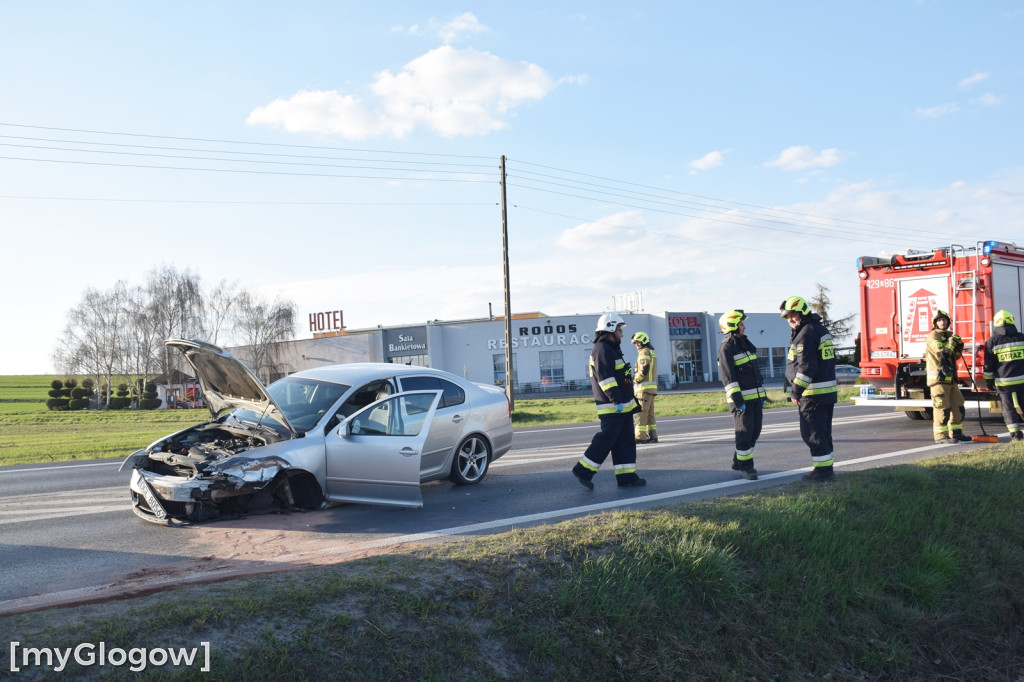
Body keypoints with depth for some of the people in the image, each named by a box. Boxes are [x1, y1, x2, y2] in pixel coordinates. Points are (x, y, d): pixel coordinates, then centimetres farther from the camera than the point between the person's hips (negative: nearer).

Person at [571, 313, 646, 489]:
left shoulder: (612, 349, 22)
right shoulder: (602, 350, -13)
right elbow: (605, 378, -23)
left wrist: (630, 401, 28)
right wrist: (616, 400, -28)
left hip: (622, 406, 11)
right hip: (612, 408, -11)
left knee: (625, 442, 9)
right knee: (606, 440, -9)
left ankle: (627, 476, 11)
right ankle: (583, 470, -2)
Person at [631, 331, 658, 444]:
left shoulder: (644, 352, -9)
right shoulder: (652, 352, 21)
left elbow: (643, 370, -19)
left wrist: (634, 379, -5)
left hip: (644, 387, -10)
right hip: (653, 387, 10)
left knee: (641, 412, -7)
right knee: (650, 413, 12)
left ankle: (640, 436, -7)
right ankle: (652, 436, 13)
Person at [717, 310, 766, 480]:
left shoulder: (746, 344, 18)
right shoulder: (726, 348, -9)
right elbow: (728, 377, -15)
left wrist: (763, 395, 21)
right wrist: (737, 400, -20)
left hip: (755, 397, 8)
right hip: (742, 398, -8)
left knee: (755, 431, 11)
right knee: (745, 433, -5)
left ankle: (738, 462, 23)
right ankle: (745, 467, 5)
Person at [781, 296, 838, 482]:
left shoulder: (805, 334, -16)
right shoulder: (821, 329, 15)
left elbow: (806, 366, -21)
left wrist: (796, 391, -16)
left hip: (813, 394, -10)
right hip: (829, 390, 10)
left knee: (812, 433, -4)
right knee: (823, 432, 16)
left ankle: (823, 470, -2)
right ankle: (826, 468, 21)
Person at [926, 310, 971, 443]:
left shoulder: (949, 335, 18)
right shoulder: (933, 337, -8)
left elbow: (954, 356, 21)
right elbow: (943, 352, -21)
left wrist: (959, 348, 3)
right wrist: (952, 341, -13)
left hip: (950, 377, 9)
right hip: (938, 377, -9)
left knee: (957, 405, 12)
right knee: (942, 407, -9)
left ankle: (955, 432, 21)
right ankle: (940, 436, -5)